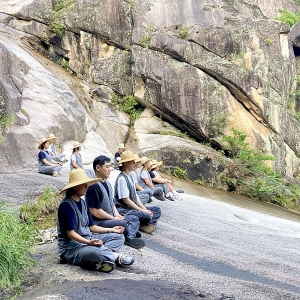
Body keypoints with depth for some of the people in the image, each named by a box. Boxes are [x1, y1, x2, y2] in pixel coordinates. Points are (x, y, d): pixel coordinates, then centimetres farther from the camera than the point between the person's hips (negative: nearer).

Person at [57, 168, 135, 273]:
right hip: (71, 247, -10)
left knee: (119, 237, 6)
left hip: (87, 239, 10)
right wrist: (89, 243, -33)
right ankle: (115, 256, -10)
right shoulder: (66, 205, -16)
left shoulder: (82, 202, 12)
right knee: (96, 251, -40)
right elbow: (70, 233, -20)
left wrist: (111, 230, 7)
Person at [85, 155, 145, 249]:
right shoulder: (93, 187, -19)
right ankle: (131, 234, -2)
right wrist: (114, 218, -16)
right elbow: (94, 211, -23)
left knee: (134, 218, 3)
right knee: (123, 224, -31)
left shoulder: (107, 184, 14)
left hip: (111, 218, 11)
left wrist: (117, 214, 2)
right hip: (98, 222, -11)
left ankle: (129, 237, -22)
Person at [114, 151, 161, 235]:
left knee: (157, 210, 6)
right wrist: (142, 210, -17)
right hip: (124, 210, -10)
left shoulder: (129, 177, 15)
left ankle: (145, 225, -14)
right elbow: (126, 200, -19)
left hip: (133, 207, 11)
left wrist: (144, 209, 1)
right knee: (147, 216, -33)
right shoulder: (122, 178, -16)